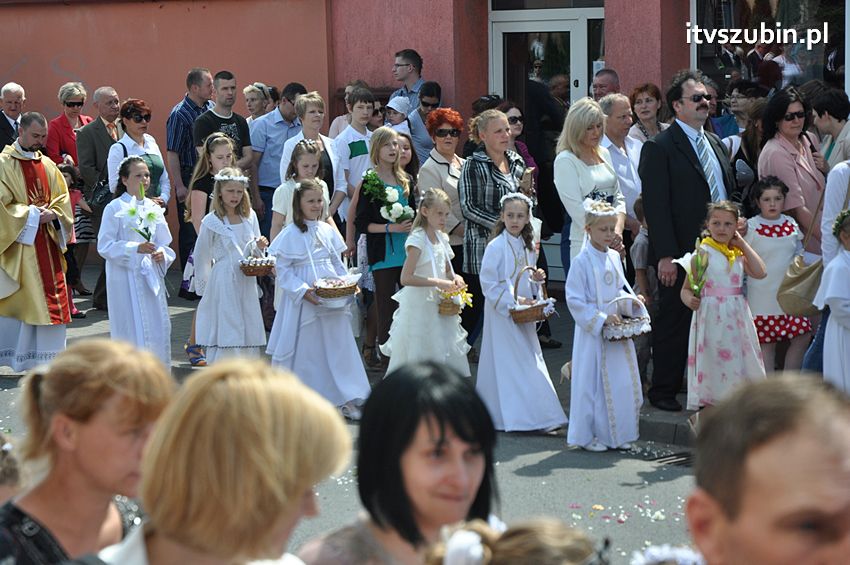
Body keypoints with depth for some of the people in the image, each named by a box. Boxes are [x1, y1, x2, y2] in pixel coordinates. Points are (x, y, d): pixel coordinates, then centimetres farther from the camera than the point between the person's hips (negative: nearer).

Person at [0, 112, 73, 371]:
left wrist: (51, 215, -10)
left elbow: (62, 200, 11)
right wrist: (32, 215, -16)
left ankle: (48, 359, 10)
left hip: (47, 244, 6)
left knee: (51, 301, 3)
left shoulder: (48, 165, 12)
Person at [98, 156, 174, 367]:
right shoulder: (115, 208, -7)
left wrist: (162, 254, -7)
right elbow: (105, 246, -11)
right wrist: (135, 248, -21)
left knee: (158, 325, 6)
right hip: (125, 276, -5)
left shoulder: (152, 207, 9)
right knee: (132, 329, -3)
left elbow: (164, 243, 15)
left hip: (151, 276, 5)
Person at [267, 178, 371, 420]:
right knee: (305, 350, 3)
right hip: (303, 301, -4)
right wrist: (302, 290, -19)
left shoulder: (328, 231, 8)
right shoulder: (290, 234, -7)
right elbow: (282, 270, -8)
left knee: (339, 346, 4)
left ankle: (346, 400, 8)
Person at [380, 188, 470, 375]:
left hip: (440, 307, 7)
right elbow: (406, 278, -24)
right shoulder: (417, 240, -16)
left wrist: (454, 278, -2)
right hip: (419, 307, -7)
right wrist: (438, 283, -26)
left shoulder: (441, 238, 7)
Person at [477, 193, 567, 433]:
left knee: (531, 361, 8)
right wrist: (513, 301, -21)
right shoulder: (496, 246, -13)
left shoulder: (528, 246, 10)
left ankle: (538, 417, 14)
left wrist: (536, 279, -1)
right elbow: (488, 285, -15)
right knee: (509, 365, -5)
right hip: (502, 313, -7)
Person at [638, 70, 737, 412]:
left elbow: (730, 191, 24)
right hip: (681, 254, -6)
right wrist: (665, 256, -17)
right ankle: (663, 390, 12)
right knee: (674, 322, 2)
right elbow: (655, 205, -12)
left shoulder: (714, 143, 17)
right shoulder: (659, 148, -7)